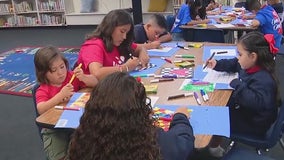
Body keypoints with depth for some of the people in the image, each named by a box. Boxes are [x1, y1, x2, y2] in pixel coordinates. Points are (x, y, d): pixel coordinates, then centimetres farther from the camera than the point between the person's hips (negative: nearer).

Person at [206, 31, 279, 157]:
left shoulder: (263, 79, -33)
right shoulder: (249, 66, -5)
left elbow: (258, 102, -48)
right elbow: (232, 64, 15)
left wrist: (238, 85, -40)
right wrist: (217, 65, -1)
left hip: (252, 124, -9)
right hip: (243, 110, 9)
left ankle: (212, 148, 24)